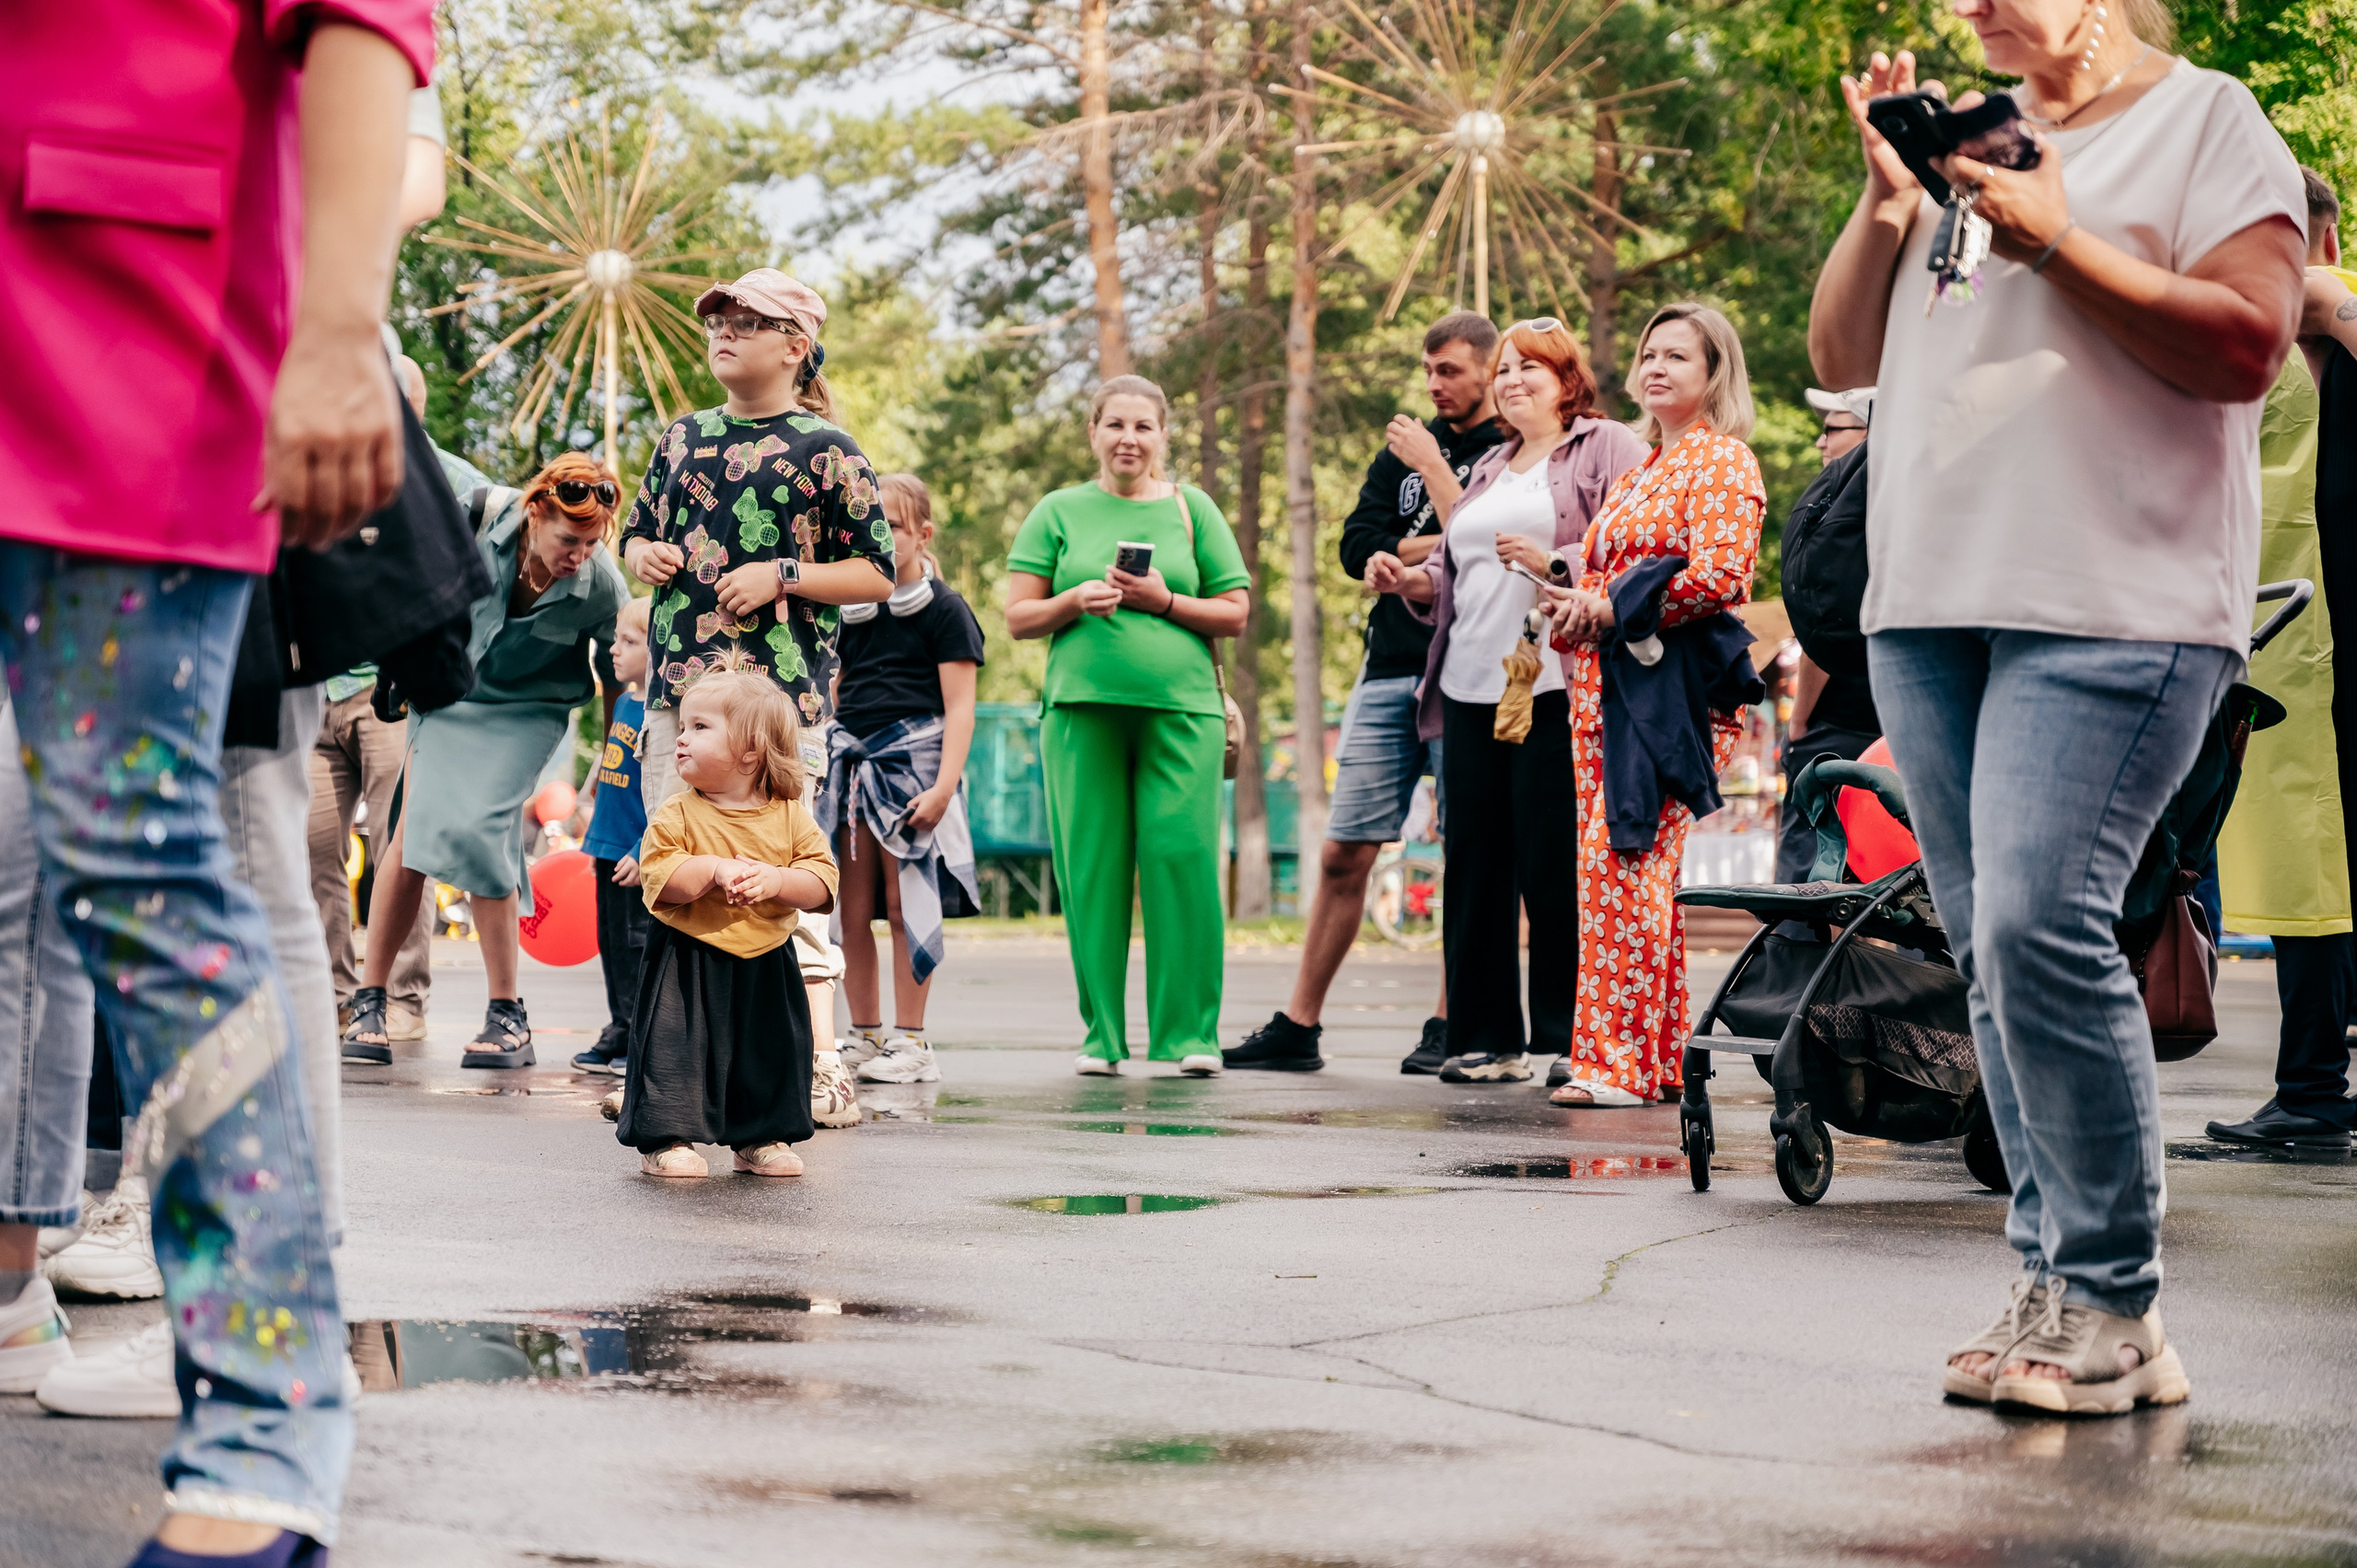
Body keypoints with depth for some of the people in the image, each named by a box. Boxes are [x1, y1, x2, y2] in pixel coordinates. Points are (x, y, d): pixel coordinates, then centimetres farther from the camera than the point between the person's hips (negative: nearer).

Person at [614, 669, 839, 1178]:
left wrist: (776, 880, -22)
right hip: (689, 960, -3)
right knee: (676, 1046, -6)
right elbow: (658, 877, -16)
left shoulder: (789, 815, 0)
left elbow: (821, 883, -5)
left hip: (765, 966, 3)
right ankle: (667, 1138, 5)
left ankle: (762, 1138, 25)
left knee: (771, 1053, 10)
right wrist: (715, 869, -26)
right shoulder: (677, 815, -5)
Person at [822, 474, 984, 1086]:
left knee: (905, 905, -4)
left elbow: (960, 707, -5)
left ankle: (910, 1042, 2)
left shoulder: (944, 609, 0)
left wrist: (944, 784, -14)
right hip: (853, 759, 5)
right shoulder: (847, 609, 14)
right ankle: (864, 1037, 13)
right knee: (853, 910, 4)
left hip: (913, 757, -5)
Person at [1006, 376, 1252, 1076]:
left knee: (1183, 860, -8)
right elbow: (1018, 617, 10)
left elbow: (1234, 615, 9)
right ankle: (1102, 1034, 6)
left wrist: (1163, 602, -6)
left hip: (1180, 707, 0)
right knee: (1091, 871, -1)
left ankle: (1191, 1032, -1)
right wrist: (1076, 602, -8)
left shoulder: (1191, 510, 12)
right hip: (1083, 706, 1)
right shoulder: (1059, 512, 13)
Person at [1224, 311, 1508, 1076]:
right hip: (1390, 670, 5)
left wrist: (1432, 468, -8)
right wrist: (1438, 547, -6)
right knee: (1343, 853, 4)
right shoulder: (1406, 446, 17)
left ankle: (1448, 1027, 6)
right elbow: (1358, 546, 9)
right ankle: (1298, 1027, 8)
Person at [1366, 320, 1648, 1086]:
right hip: (1471, 687, 7)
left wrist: (1557, 565, -20)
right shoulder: (1489, 469, 25)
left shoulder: (1608, 448, 3)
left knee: (1556, 866, -8)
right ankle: (1485, 1037, 10)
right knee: (1475, 863, 5)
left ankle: (1574, 1036, -1)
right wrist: (1413, 581, 7)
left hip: (1554, 686, -7)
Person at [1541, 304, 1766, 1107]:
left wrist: (1610, 610, -13)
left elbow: (1721, 574, -16)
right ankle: (1662, 1059, 11)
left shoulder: (1722, 462, -4)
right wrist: (1576, 606, 9)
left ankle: (1618, 1061, -15)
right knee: (1628, 872, 7)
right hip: (1606, 691, 9)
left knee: (1624, 866, -15)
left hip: (1673, 691, -9)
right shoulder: (1639, 471, 24)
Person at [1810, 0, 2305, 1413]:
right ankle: (2054, 1285, 10)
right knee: (1994, 953, 4)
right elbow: (1843, 358, 20)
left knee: (2041, 926, -18)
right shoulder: (1960, 139, 22)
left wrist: (2057, 240, -12)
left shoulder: (2206, 120, 4)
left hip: (2116, 609, -7)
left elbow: (2247, 345, -9)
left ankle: (2114, 1309, -9)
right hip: (1932, 604, 7)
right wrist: (1889, 205, 5)